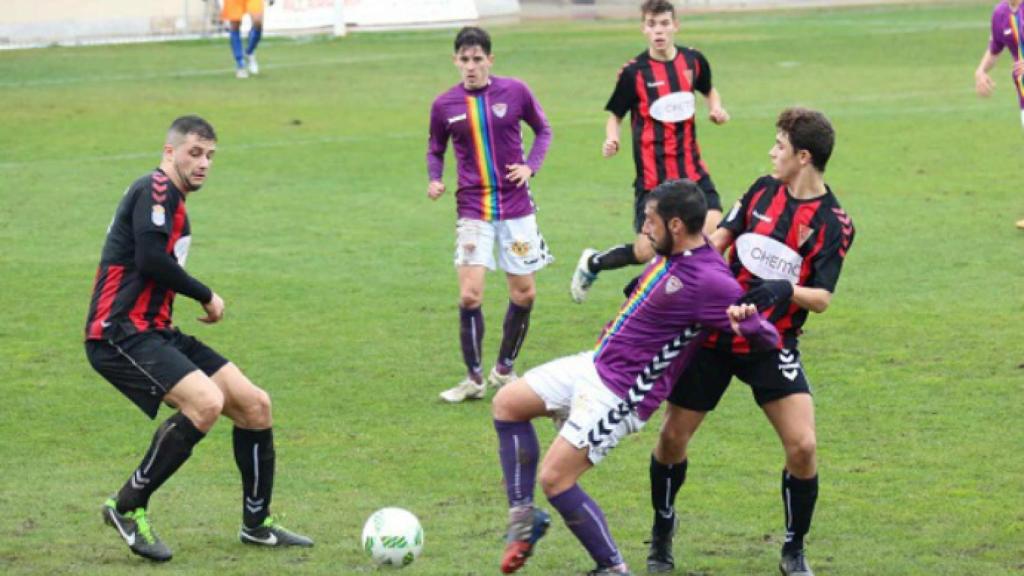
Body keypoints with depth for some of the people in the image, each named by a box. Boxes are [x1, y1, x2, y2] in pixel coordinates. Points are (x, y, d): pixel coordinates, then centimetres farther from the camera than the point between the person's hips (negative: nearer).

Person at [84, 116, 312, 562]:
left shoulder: (173, 200, 20)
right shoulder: (156, 189, -11)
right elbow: (150, 260, -22)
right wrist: (207, 297, -11)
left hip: (154, 332, 10)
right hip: (121, 335, -10)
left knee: (255, 404, 6)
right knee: (207, 402, -29)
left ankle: (257, 524, 20)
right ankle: (127, 508, -14)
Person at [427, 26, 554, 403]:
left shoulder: (515, 92, -4)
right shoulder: (445, 105, -2)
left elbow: (542, 130, 9)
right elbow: (436, 148, 12)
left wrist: (530, 166, -7)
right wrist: (434, 180, -8)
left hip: (516, 206, 1)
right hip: (473, 211, -1)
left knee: (524, 293, 6)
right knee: (470, 295, -12)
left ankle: (504, 369, 25)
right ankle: (474, 379, 2)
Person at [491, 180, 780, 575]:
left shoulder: (710, 282, -25)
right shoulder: (671, 255, 1)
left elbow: (767, 338, -22)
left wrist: (747, 320, -43)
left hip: (620, 394, -10)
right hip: (596, 364, 10)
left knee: (554, 479, -11)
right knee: (507, 403, 13)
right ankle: (523, 518, 15)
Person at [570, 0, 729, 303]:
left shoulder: (693, 61, 2)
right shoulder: (634, 72, -9)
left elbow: (709, 90, 23)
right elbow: (615, 115, 1)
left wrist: (716, 108, 2)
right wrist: (611, 139, -19)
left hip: (692, 169, 4)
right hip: (652, 175, -4)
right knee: (646, 251, -4)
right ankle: (591, 264, 26)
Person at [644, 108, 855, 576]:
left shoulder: (833, 223, -10)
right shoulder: (764, 190, 2)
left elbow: (821, 298, -15)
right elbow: (717, 240, 10)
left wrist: (786, 291, -34)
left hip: (771, 345, -3)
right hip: (713, 332, 3)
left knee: (802, 445, -16)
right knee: (672, 437, 3)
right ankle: (661, 536, 27)